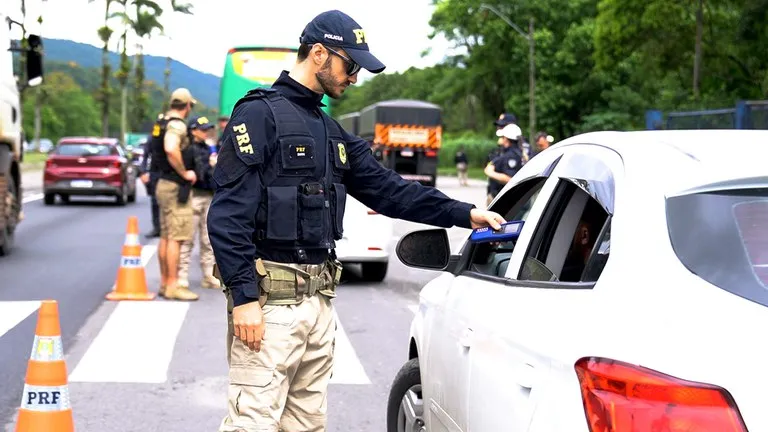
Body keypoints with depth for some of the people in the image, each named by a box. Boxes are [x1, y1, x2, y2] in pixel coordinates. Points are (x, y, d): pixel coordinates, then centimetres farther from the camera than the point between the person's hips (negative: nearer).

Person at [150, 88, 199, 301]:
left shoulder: (162, 122, 13)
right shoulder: (177, 125, -16)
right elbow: (171, 150, -33)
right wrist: (184, 173, -21)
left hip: (164, 184, 10)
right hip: (176, 187, -10)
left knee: (165, 236, 13)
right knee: (175, 237, -8)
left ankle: (164, 283, 19)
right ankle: (172, 286, -7)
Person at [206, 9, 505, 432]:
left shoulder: (331, 132, 17)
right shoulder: (260, 114, -9)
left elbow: (388, 189, 15)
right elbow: (228, 214, -15)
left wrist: (465, 214, 8)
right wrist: (244, 297, -19)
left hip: (320, 298, 9)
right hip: (269, 296, -9)